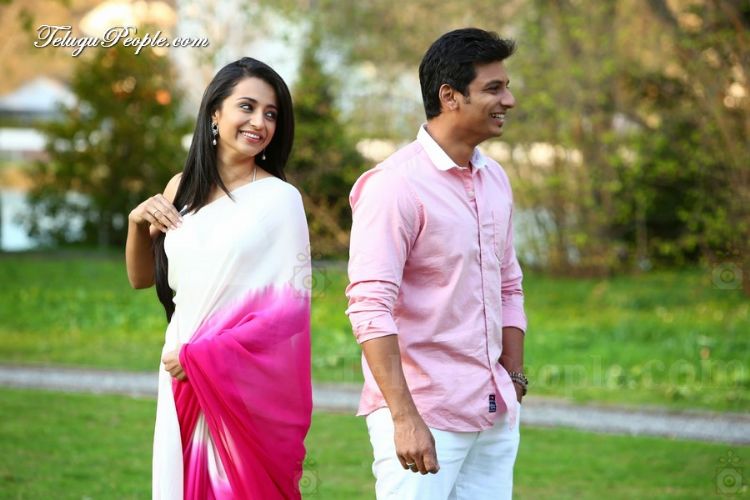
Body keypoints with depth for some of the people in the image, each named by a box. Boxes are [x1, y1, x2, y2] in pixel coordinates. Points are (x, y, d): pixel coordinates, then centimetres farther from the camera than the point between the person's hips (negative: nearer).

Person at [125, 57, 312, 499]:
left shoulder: (280, 199, -7)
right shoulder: (182, 190, 9)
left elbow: (292, 306, -11)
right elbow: (142, 278, 20)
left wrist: (202, 356, -14)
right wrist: (137, 223, 1)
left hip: (246, 386, -5)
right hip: (183, 385, 5)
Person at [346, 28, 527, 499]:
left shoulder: (495, 179, 13)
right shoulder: (395, 185, -12)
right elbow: (370, 309, -18)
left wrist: (514, 385, 15)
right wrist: (404, 418, -23)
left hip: (495, 415, 7)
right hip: (425, 414, -7)